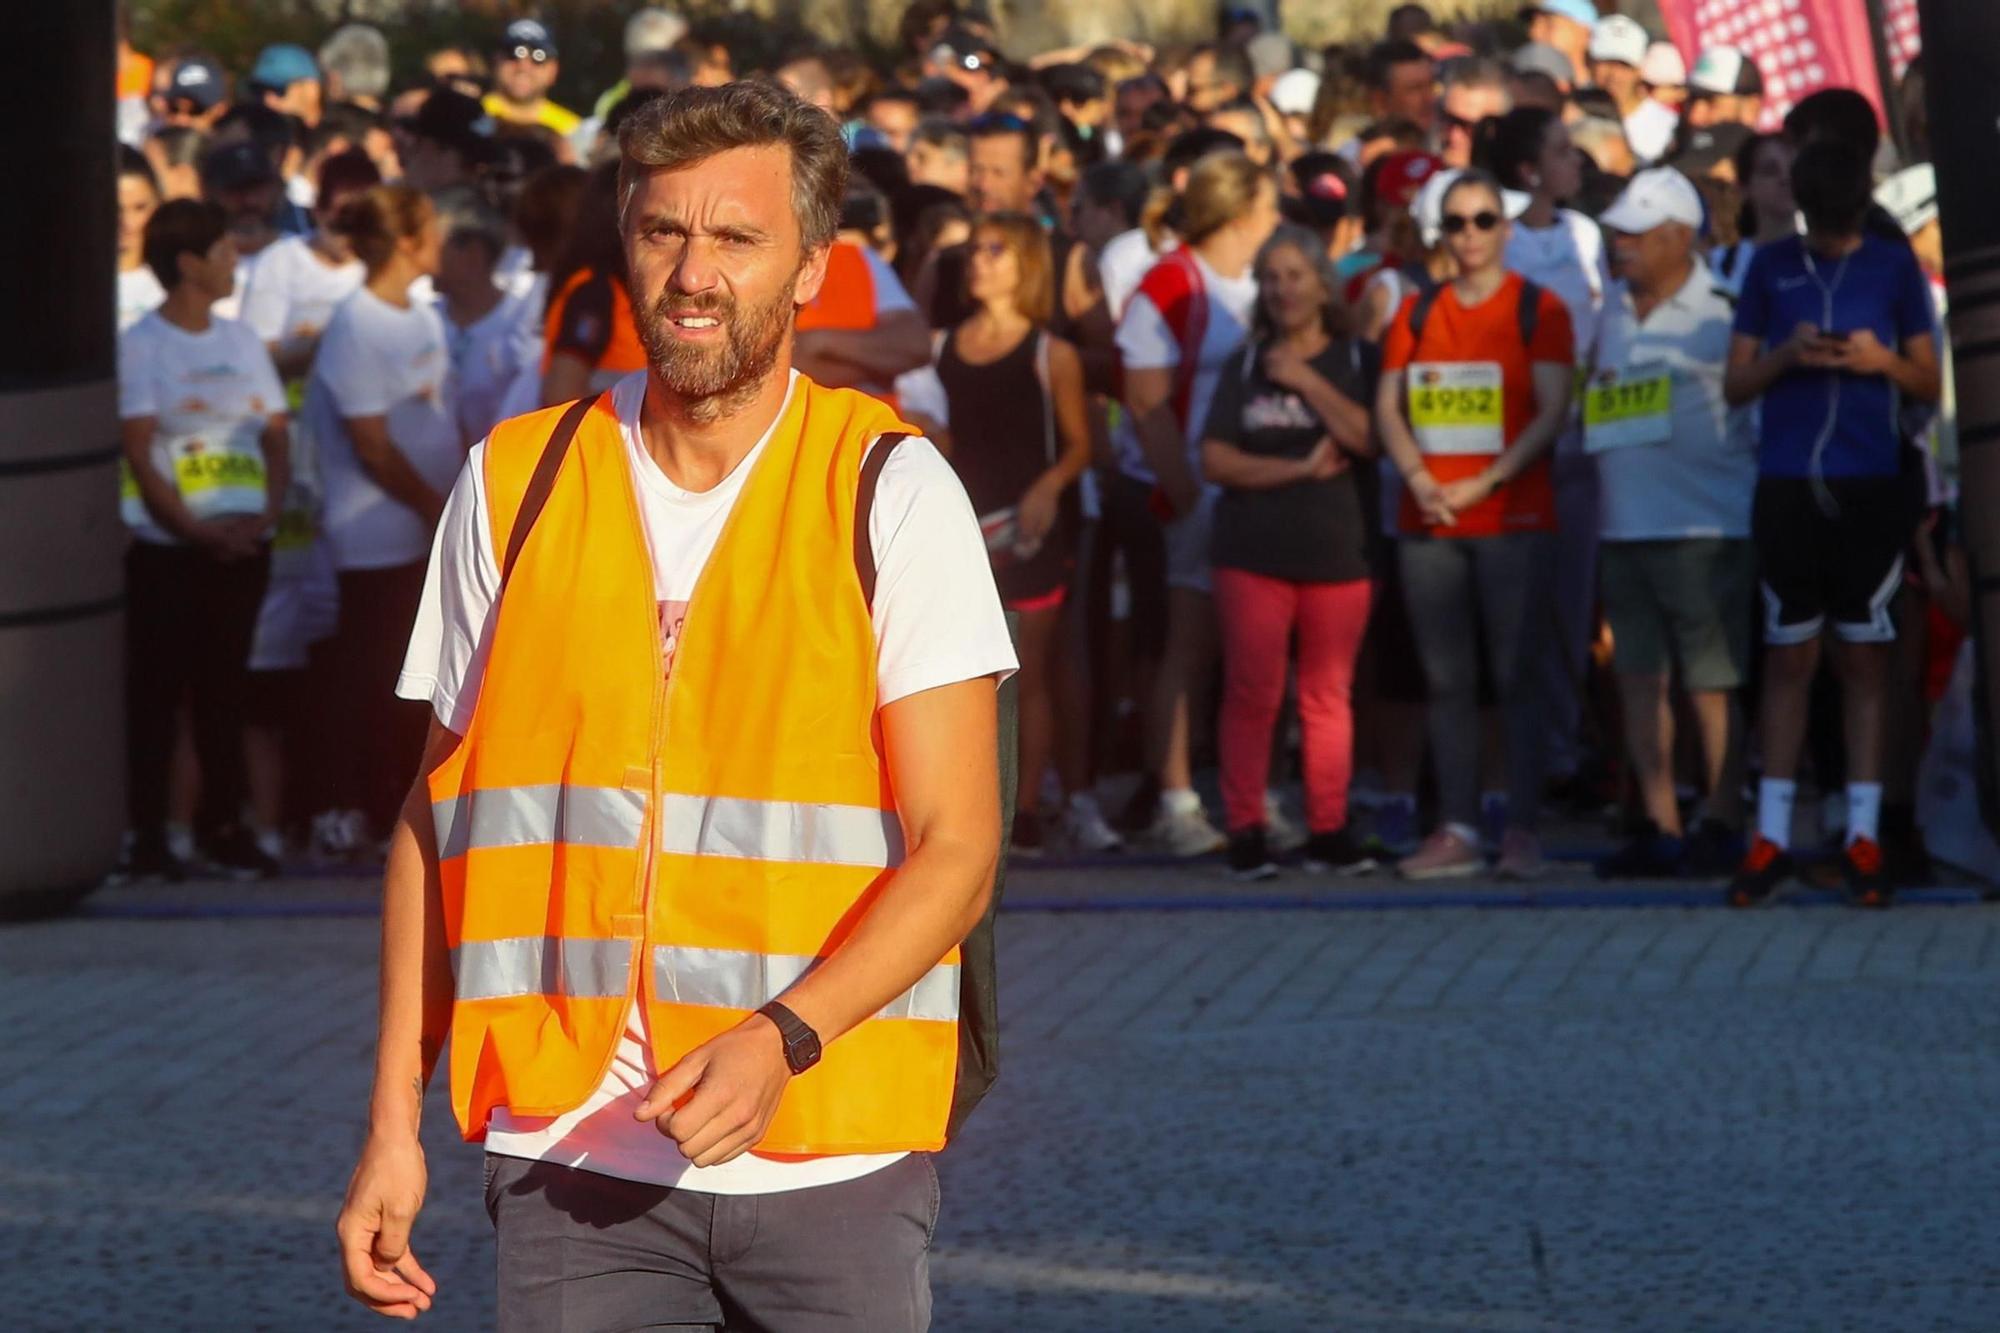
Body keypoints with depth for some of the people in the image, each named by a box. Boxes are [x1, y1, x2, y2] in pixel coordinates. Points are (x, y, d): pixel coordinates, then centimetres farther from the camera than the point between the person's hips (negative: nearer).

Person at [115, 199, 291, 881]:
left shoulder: (241, 341, 14)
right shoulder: (140, 345, -4)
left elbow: (275, 437, 11)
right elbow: (140, 456, -10)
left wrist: (266, 512, -7)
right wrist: (195, 531, -18)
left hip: (242, 545, 5)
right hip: (165, 548, -5)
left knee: (224, 688, 9)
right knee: (155, 690, -3)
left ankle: (223, 825, 15)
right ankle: (146, 834, 0)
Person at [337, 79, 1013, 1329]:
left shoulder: (896, 495, 0)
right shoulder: (510, 486, 8)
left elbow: (957, 851, -4)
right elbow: (440, 822, 13)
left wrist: (780, 1040, -19)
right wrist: (395, 1122, 5)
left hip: (835, 1163, -2)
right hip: (569, 1159, 2)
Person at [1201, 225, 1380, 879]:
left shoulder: (1356, 360, 7)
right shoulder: (1244, 366, 9)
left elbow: (1369, 438, -9)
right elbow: (1215, 459, 0)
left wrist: (1307, 382, -11)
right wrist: (1299, 468, -9)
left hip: (1337, 552, 0)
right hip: (1254, 552, 0)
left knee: (1329, 696, 2)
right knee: (1252, 693, -4)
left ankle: (1329, 831, 7)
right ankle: (1245, 831, 0)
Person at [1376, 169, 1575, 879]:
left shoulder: (1537, 309, 1)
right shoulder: (1418, 313, 13)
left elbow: (1552, 412, -6)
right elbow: (1388, 405, 9)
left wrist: (1483, 483, -14)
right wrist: (1418, 477, -9)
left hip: (1512, 519, -4)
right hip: (1428, 522, 4)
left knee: (1514, 675, -5)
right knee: (1447, 680, 5)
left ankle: (1522, 828, -2)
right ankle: (1456, 829, 8)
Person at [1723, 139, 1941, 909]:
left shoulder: (1895, 266, 5)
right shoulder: (1771, 268, 6)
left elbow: (1929, 384, 7)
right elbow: (1736, 384, 7)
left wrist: (1883, 361, -13)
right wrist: (1785, 357, -13)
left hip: (1872, 488, -1)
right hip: (1787, 486, 1)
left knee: (1864, 659, 2)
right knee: (1789, 657, 3)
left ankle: (1863, 838, 5)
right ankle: (1772, 838, 6)